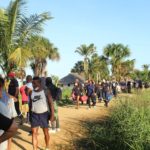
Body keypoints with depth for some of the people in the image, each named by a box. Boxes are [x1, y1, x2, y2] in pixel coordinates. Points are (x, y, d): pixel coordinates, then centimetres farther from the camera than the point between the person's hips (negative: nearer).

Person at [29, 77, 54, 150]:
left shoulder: (46, 92, -9)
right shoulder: (31, 93, 1)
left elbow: (51, 103, -8)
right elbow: (30, 104, 10)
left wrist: (52, 114, -13)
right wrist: (30, 114, 9)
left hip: (44, 114, -2)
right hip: (34, 114, 2)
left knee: (46, 132, 11)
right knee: (34, 132, -1)